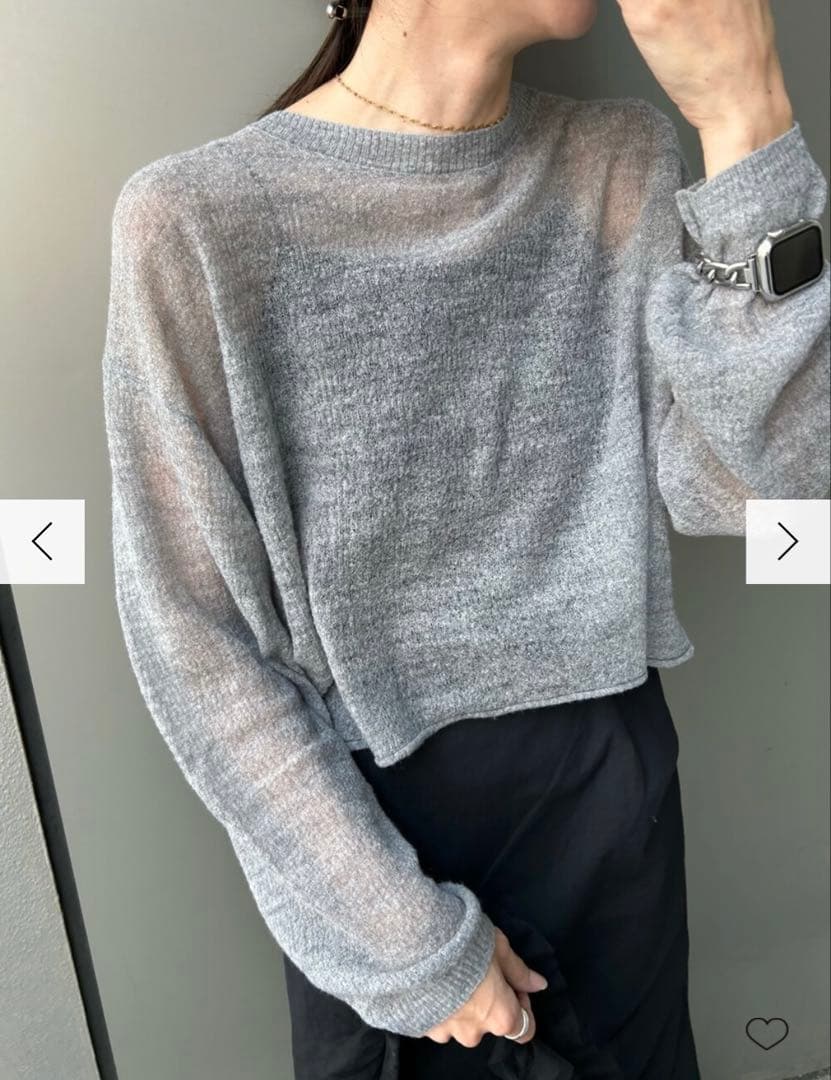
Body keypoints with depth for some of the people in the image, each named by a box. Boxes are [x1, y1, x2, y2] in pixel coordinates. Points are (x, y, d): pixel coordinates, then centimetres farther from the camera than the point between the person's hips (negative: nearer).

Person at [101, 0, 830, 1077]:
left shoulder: (623, 165, -4)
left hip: (611, 777, 4)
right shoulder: (199, 218, -17)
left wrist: (745, 122, -23)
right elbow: (194, 643, -15)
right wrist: (410, 940, -12)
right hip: (370, 807, -3)